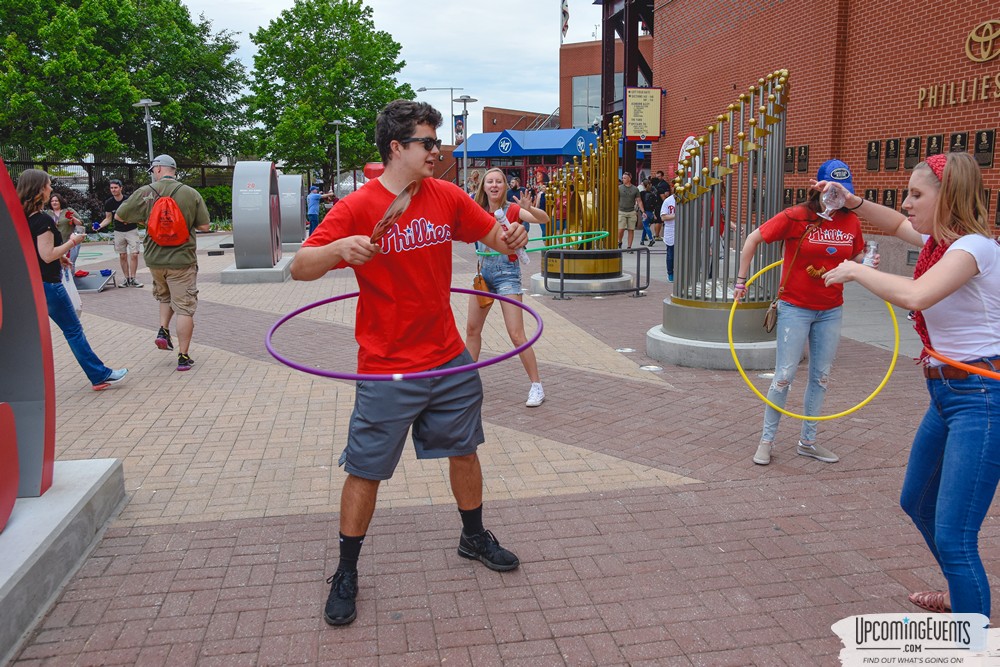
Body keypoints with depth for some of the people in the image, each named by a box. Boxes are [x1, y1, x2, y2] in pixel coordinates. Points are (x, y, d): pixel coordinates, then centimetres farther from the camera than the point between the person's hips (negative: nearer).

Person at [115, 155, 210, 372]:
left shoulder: (145, 192, -5)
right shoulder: (191, 194, -8)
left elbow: (119, 216, 2)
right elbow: (204, 226, -5)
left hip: (154, 258, 2)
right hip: (182, 259, -2)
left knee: (165, 296, 30)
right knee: (184, 308, 4)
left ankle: (163, 330, 13)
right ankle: (183, 357, 5)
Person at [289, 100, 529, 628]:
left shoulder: (446, 197, 2)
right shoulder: (357, 208, -13)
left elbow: (493, 235, 12)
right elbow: (299, 269, -16)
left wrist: (511, 238, -13)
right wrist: (339, 247, -37)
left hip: (449, 359, 5)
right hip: (387, 370, -5)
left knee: (464, 450, 18)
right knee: (365, 471, 4)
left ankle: (473, 538, 43)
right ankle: (346, 574, 25)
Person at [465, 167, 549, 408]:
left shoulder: (512, 209, -10)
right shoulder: (479, 211, 4)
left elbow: (544, 219, -24)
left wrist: (529, 208, -44)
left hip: (507, 273, -6)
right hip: (484, 272, 6)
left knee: (517, 335, -11)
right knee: (472, 328, 14)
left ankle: (536, 386, -1)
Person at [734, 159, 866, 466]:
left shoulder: (851, 221, 1)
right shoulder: (796, 217, -13)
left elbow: (857, 257, 16)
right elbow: (754, 238, -6)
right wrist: (741, 280, -6)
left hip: (830, 311, 5)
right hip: (795, 308, -5)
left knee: (821, 377, 12)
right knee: (784, 376, -4)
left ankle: (808, 441, 26)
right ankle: (767, 440, 12)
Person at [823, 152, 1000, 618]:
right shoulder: (939, 239, 8)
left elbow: (914, 295, -37)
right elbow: (896, 224, 28)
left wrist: (855, 270, -21)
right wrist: (852, 201, 10)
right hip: (946, 394, 10)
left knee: (953, 538, -13)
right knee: (917, 502, 25)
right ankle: (961, 594, 48)